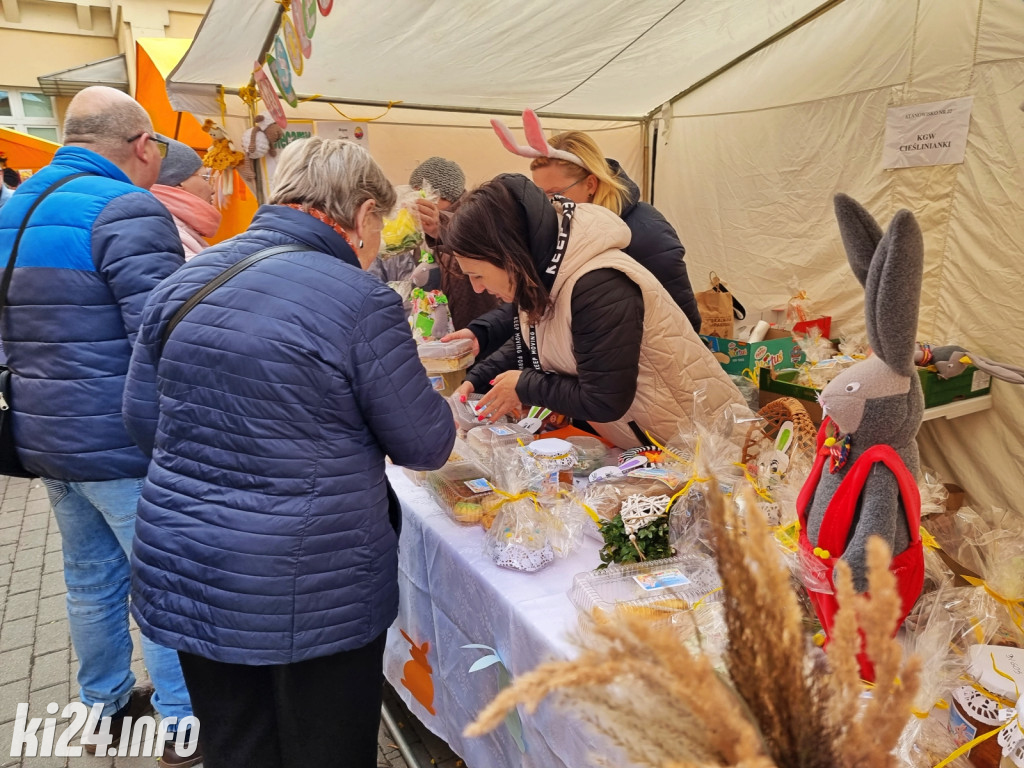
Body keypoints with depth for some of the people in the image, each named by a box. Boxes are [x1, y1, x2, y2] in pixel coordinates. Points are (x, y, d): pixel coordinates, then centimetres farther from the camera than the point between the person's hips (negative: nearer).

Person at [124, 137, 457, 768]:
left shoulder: (187, 278, 1)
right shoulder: (360, 300, -19)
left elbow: (143, 417, 9)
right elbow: (424, 444, -11)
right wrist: (439, 408, 11)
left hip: (188, 574, 7)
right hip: (309, 596, -6)